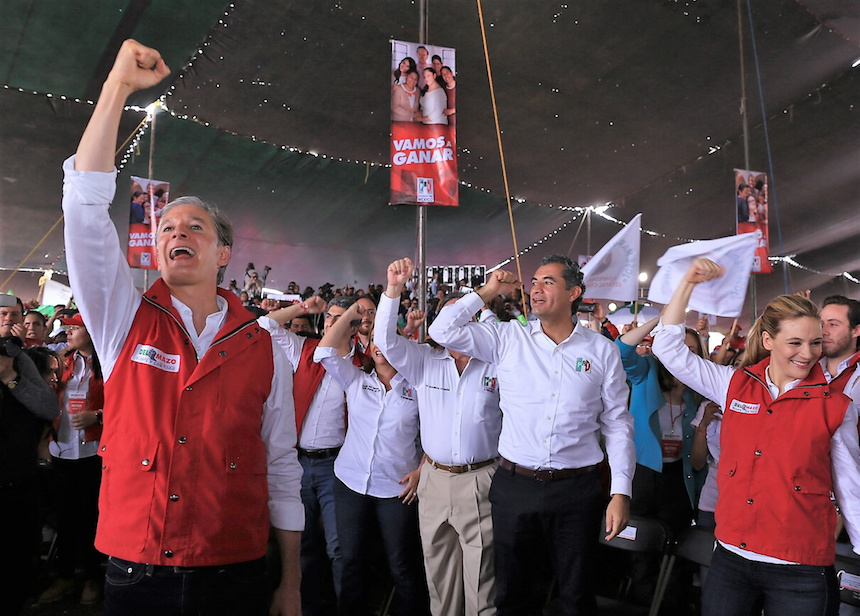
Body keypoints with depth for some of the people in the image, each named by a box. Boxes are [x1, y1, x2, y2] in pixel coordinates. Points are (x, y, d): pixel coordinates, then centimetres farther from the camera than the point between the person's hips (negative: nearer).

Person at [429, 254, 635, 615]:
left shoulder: (602, 351, 0)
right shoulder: (508, 338, 1)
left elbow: (617, 425, 2)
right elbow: (443, 331, -4)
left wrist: (621, 492, -2)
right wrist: (488, 292, -1)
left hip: (577, 490, 0)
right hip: (514, 486, 1)